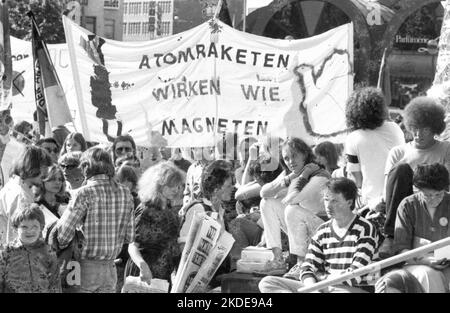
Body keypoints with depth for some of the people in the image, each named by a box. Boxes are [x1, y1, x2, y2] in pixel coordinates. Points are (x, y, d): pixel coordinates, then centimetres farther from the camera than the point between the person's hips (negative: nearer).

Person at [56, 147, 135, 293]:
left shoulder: (85, 193, -13)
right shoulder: (125, 193, 4)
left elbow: (63, 234, -16)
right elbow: (129, 236, 8)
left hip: (85, 268, -5)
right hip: (110, 267, 5)